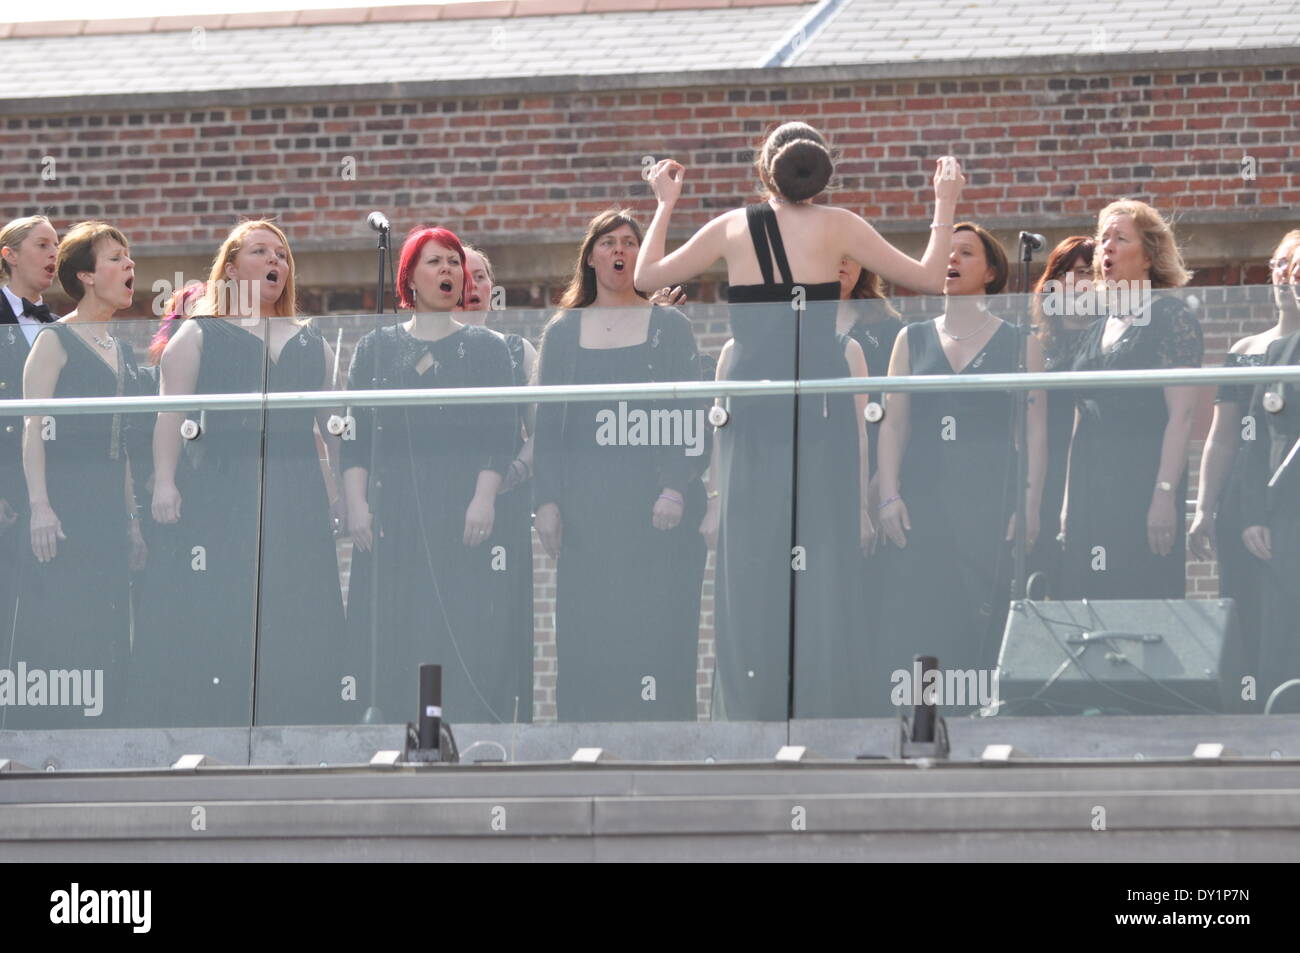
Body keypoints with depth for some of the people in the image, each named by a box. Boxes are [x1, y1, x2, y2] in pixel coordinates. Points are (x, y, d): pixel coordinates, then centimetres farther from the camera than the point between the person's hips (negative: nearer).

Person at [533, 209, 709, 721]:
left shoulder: (669, 327, 8)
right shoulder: (562, 332, 14)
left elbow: (692, 418, 3)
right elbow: (547, 424, 11)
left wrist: (676, 489, -11)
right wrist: (546, 502, 0)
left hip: (653, 508, -2)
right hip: (585, 512, 2)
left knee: (657, 636, -6)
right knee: (585, 644, -3)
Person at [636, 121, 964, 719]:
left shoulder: (733, 228, 7)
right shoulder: (836, 226, 2)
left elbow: (646, 276, 15)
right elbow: (927, 279, 6)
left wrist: (664, 205, 28)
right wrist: (944, 207, 18)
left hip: (750, 390, 1)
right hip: (820, 403, -1)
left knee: (751, 557, 3)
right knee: (822, 558, 0)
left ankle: (750, 715, 0)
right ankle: (822, 710, -5)